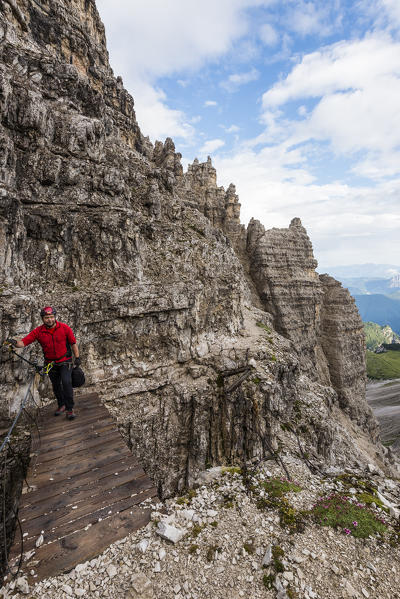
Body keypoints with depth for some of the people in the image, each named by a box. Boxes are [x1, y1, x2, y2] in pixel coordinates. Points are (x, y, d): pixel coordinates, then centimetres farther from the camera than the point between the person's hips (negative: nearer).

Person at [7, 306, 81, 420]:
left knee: (66, 382, -17)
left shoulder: (64, 328, -14)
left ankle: (69, 408, -5)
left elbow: (73, 343, -5)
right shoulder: (38, 331, -10)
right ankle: (61, 405, 37)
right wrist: (15, 342, -40)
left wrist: (77, 357, -4)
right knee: (56, 385, 16)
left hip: (65, 361, -3)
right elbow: (24, 341, -17)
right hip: (50, 363, 3)